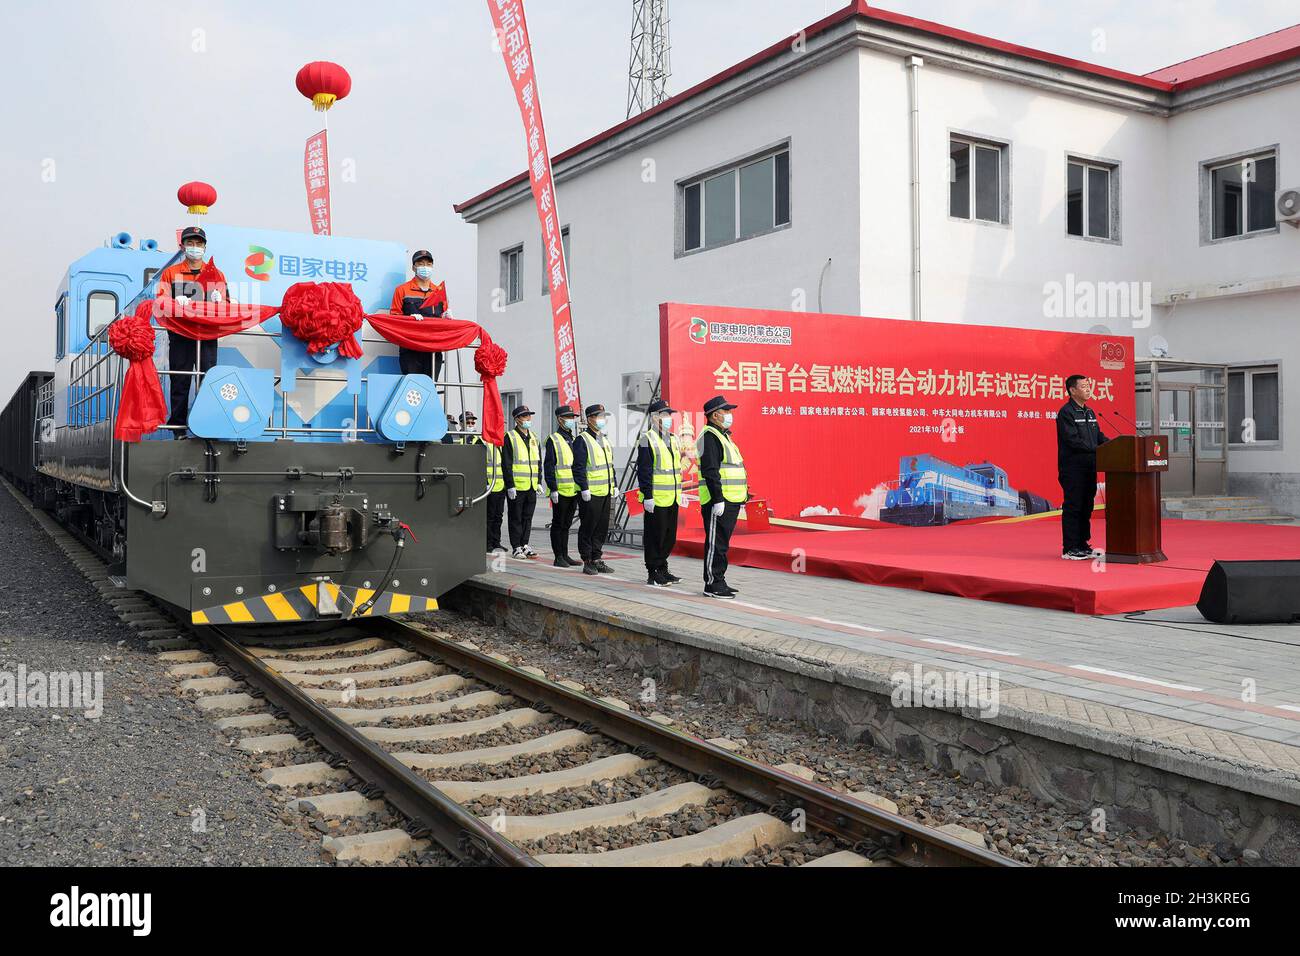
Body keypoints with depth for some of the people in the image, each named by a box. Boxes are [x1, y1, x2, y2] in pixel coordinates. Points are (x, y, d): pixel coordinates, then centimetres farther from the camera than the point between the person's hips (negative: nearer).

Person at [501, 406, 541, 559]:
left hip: (532, 487, 6)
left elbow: (539, 463, 20)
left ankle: (525, 544, 20)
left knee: (528, 517, 11)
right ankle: (516, 547, 7)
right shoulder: (509, 437, -6)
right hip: (516, 487, -6)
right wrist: (510, 486, -14)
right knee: (516, 518, 1)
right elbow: (506, 464, -10)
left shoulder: (534, 438, 15)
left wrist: (539, 482, 11)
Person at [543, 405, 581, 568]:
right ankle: (558, 557, 6)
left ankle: (565, 555, 20)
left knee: (566, 524, 13)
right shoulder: (553, 440, -7)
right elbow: (548, 466, -12)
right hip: (560, 491, -7)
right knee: (558, 524, 0)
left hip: (574, 490, 7)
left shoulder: (574, 439, 16)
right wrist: (553, 489, -17)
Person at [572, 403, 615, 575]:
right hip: (590, 494, -8)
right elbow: (579, 467, -14)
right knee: (588, 528, -1)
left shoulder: (604, 440, 16)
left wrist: (613, 485, 17)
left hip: (605, 493, 8)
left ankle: (597, 559, 19)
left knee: (602, 528, 11)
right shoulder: (582, 440, -10)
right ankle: (587, 562, 5)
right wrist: (584, 489, -18)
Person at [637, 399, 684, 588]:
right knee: (655, 537, -1)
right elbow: (644, 471, -13)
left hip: (672, 499, 8)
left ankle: (662, 570, 23)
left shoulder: (673, 439, 15)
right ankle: (653, 574, 6)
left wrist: (679, 493, 19)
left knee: (670, 537, 12)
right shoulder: (647, 440, -9)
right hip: (656, 499, -8)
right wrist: (647, 496, -18)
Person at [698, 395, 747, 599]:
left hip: (731, 501, 10)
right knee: (716, 543, -5)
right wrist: (718, 500, -24)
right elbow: (710, 471, -20)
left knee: (722, 543, 14)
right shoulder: (709, 436, -12)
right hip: (719, 501, -10)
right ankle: (712, 584, -1)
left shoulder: (723, 436, 20)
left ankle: (719, 581, 20)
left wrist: (743, 495, 23)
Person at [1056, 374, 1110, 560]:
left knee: (1086, 508, 11)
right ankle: (1069, 549, -1)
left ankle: (1083, 545, 19)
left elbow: (1099, 437, 17)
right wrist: (1098, 450, -21)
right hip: (1072, 469, -8)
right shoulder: (1066, 412, -10)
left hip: (1089, 467, 8)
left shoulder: (1089, 412, 17)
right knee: (1072, 508, -5)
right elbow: (1073, 440, -18)